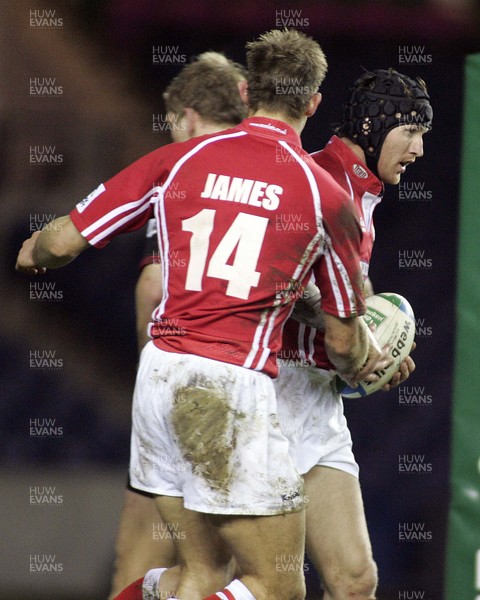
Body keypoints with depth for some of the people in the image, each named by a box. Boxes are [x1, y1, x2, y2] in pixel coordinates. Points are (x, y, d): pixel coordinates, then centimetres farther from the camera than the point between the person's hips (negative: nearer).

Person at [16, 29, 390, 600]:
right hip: (233, 385, -6)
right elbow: (344, 342, 11)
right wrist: (373, 362, 35)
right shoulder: (326, 194, 0)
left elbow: (65, 241, 8)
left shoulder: (179, 158, 7)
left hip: (158, 373, 6)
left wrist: (34, 252, 32)